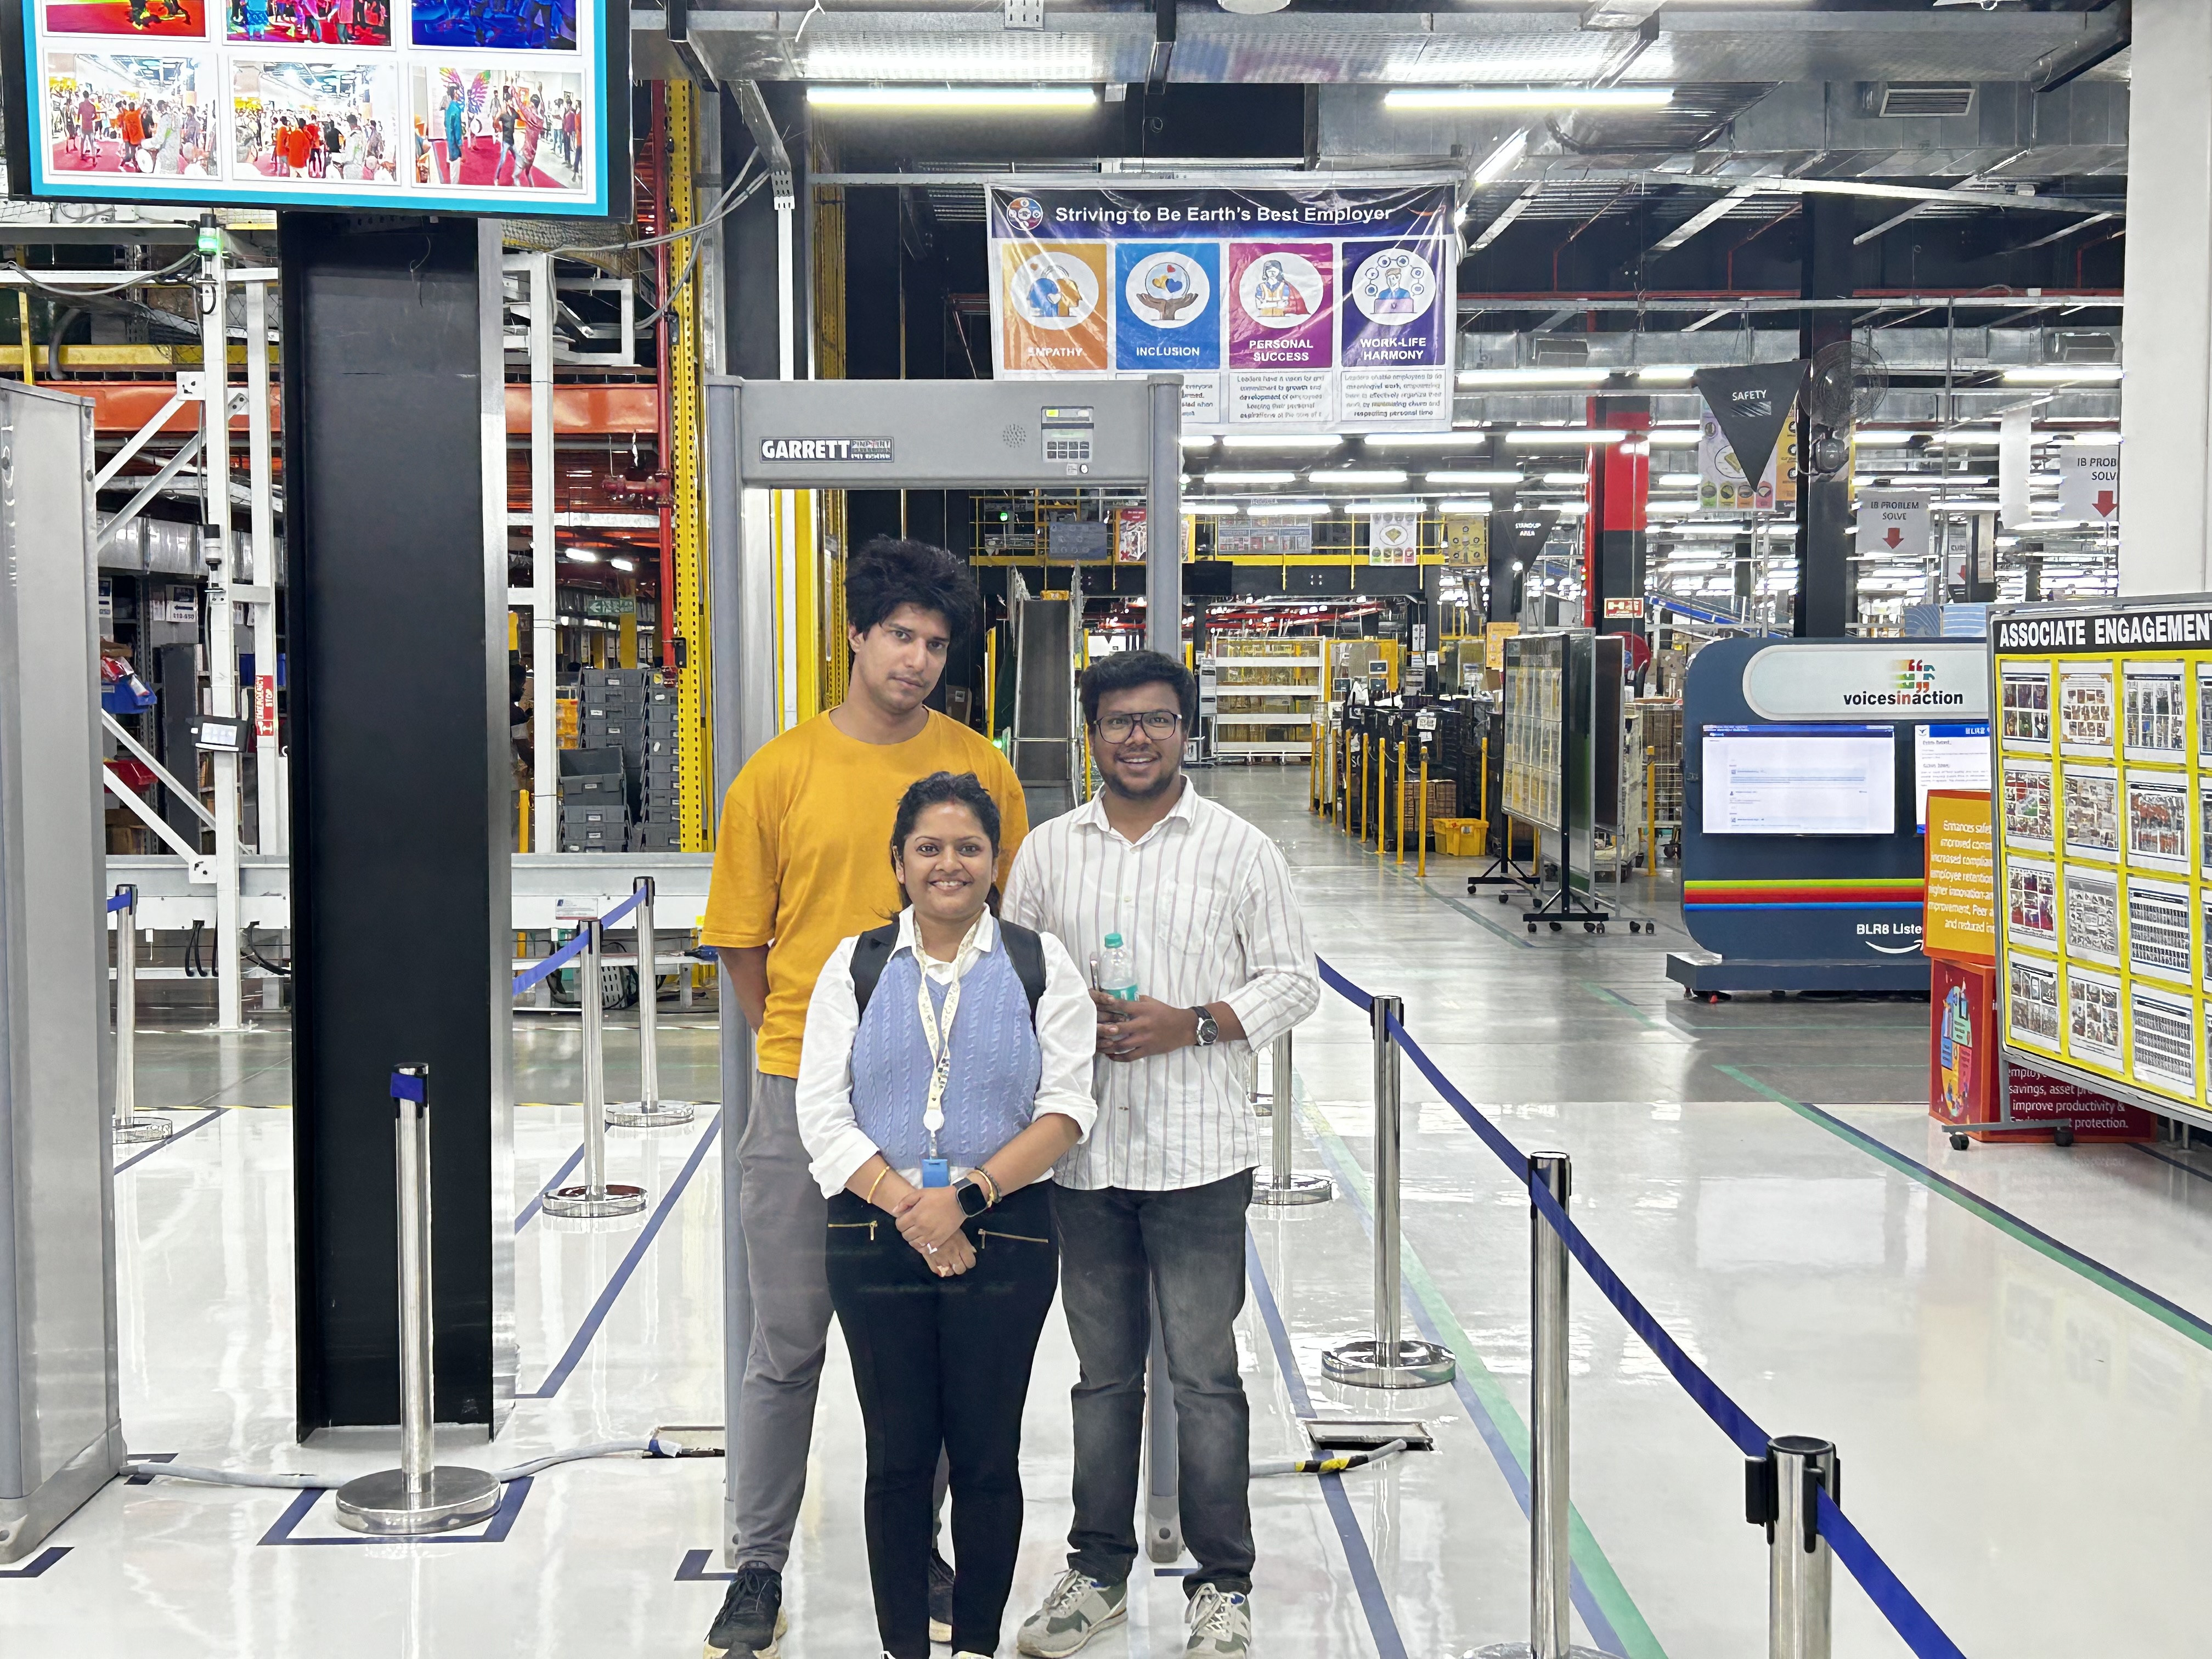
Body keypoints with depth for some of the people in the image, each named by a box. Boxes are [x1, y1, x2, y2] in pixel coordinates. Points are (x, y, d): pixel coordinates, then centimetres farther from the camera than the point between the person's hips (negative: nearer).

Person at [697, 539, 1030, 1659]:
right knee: (787, 1345, 6)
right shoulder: (779, 775, -3)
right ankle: (759, 1568, 19)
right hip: (805, 1095, -1)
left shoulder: (980, 769, 2)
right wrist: (799, 1046, 5)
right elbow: (740, 942, 5)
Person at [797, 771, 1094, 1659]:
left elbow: (1066, 1112, -4)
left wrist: (967, 1197, -15)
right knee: (897, 1456, 7)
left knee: (987, 1455, 6)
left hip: (1003, 1241, -1)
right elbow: (823, 1115, -1)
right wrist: (907, 1204, -13)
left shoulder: (1041, 965, 3)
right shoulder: (856, 965, 5)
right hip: (876, 1242, 1)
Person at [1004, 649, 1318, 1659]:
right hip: (1081, 1151, 3)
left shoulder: (1238, 848, 1)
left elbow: (1292, 980, 1)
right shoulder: (1048, 850, 9)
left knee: (1204, 1374, 1)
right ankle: (1098, 1573, 25)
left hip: (1198, 1156, -3)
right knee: (1103, 1372, 13)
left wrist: (1190, 1024, -13)